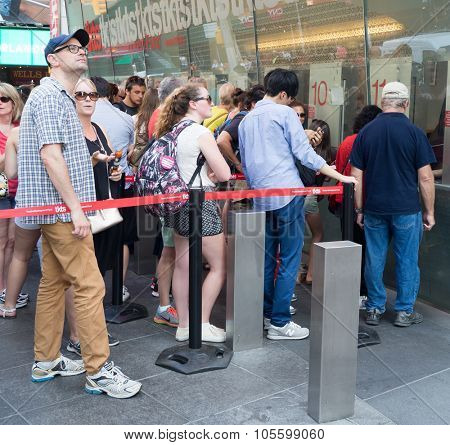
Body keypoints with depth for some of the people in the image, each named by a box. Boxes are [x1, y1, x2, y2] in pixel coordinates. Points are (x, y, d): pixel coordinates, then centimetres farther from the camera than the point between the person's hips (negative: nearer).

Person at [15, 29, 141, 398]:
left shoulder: (61, 97, 20)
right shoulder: (49, 96, -12)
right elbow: (50, 155, -21)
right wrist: (76, 208, -23)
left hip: (56, 210, 11)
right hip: (61, 208, -11)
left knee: (53, 283, 14)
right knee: (90, 285, -9)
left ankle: (46, 361, 23)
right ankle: (98, 371, -2)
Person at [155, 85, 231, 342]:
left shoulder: (173, 131, 10)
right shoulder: (201, 133, -15)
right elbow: (225, 173, -17)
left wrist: (201, 175, 8)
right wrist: (211, 176, 3)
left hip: (179, 202, 9)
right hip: (201, 203, -9)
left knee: (182, 265, 11)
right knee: (219, 266, 3)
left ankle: (184, 326, 20)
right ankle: (203, 325, 6)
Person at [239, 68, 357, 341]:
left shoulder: (246, 120, 18)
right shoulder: (285, 113, -2)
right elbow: (304, 153, -8)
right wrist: (340, 176, -4)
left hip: (261, 199, 7)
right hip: (287, 194, -7)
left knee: (267, 258, 15)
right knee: (289, 259, -2)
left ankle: (267, 313, 23)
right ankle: (279, 323, 0)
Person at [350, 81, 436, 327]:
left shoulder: (366, 132, 3)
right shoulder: (414, 132, -5)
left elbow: (356, 175, 3)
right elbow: (425, 177, -6)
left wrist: (359, 209, 10)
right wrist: (429, 211, 2)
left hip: (374, 209, 3)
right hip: (406, 210, -2)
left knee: (374, 260, 10)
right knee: (407, 261, 8)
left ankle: (374, 309, 18)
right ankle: (404, 311, 16)